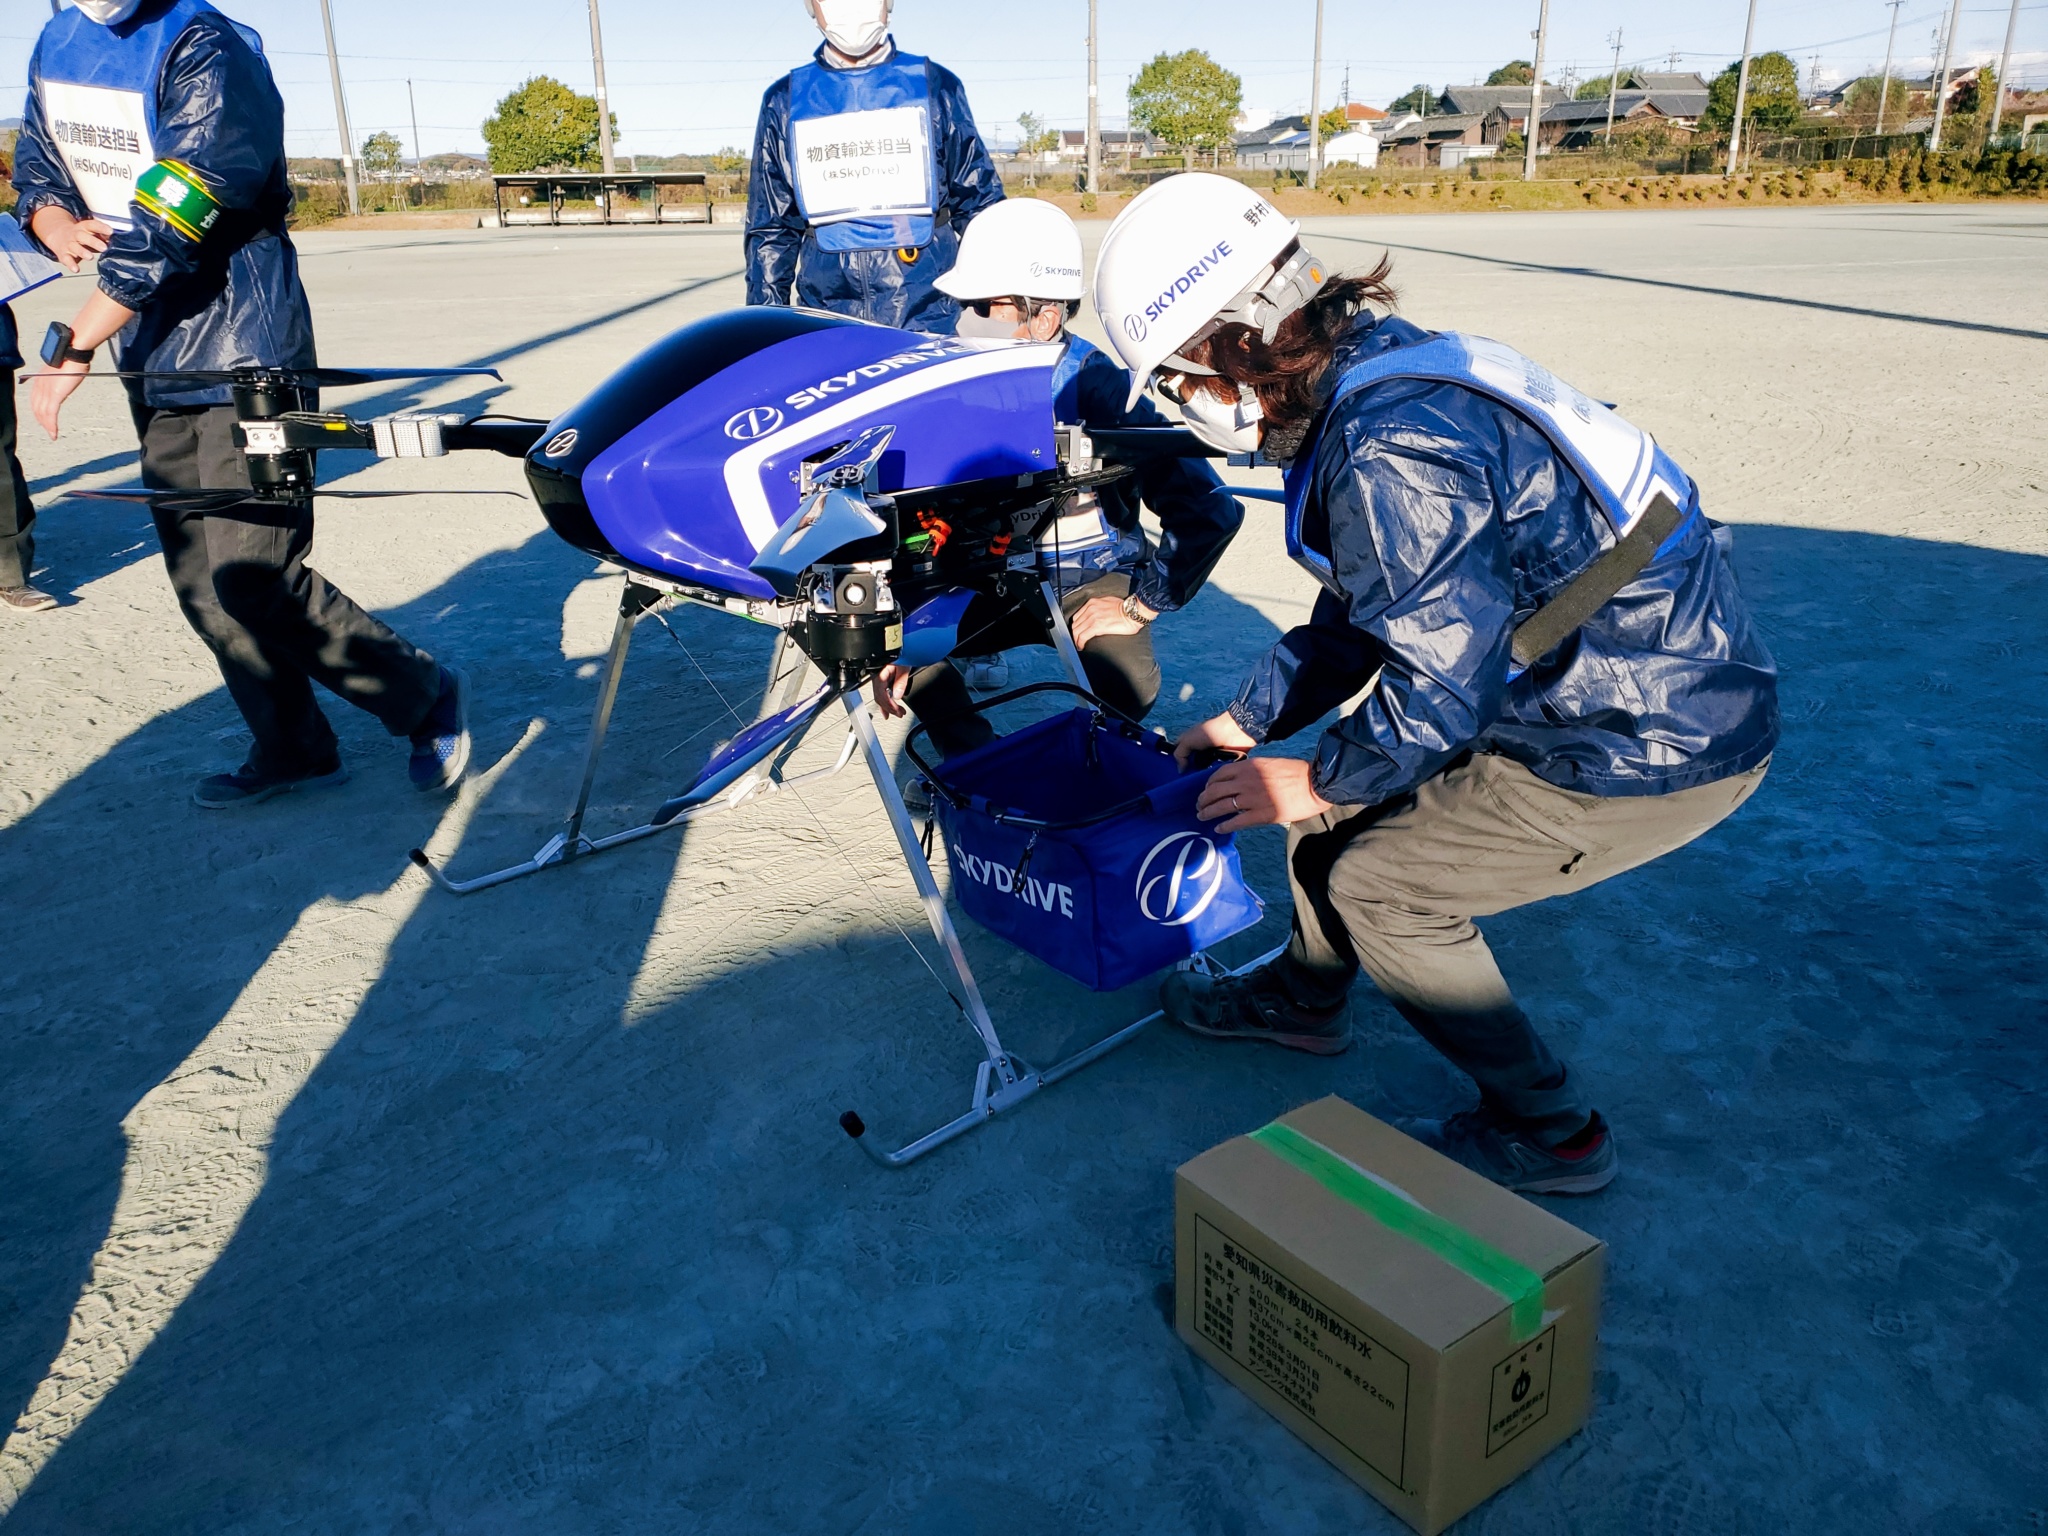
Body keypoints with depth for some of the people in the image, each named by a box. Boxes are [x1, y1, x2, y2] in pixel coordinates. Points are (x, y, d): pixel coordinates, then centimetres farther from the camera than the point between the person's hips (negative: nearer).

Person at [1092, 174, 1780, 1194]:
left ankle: (1546, 1129, 14)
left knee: (1376, 881, -2)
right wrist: (1240, 724, 18)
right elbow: (1357, 615, 15)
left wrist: (1315, 784, -9)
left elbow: (1445, 677, -24)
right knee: (1349, 785, 15)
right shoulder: (1376, 373, 6)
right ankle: (1303, 996, 39)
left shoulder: (1392, 451, -27)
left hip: (1659, 747, -10)